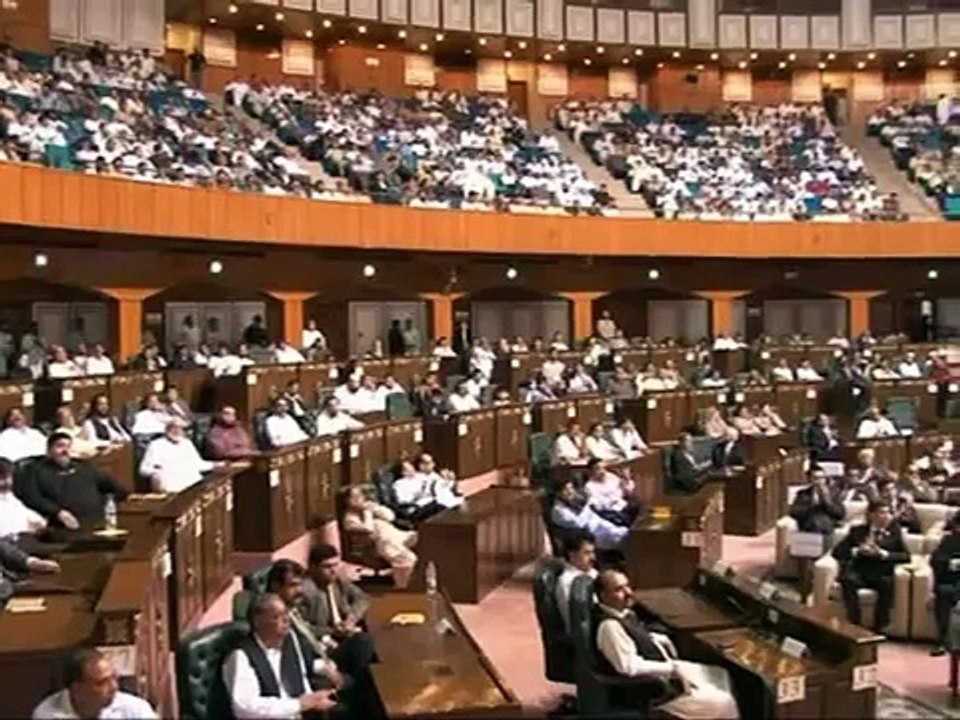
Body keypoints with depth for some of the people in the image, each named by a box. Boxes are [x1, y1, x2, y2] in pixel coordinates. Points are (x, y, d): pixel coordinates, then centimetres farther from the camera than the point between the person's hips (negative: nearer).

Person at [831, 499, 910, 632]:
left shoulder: (895, 533, 16)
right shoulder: (857, 530, 16)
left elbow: (906, 556, 3)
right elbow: (837, 551, 8)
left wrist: (883, 554, -13)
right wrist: (857, 551, -11)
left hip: (881, 574, 0)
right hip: (858, 572, 0)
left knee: (887, 584, -36)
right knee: (848, 580, -34)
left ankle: (878, 628, -28)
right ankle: (854, 626, -27)